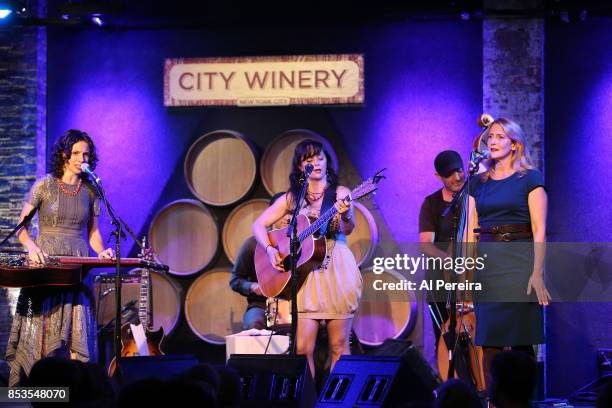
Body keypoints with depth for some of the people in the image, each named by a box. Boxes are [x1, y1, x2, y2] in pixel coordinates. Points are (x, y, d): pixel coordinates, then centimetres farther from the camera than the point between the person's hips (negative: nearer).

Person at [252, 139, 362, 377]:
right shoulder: (291, 198, 9)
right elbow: (259, 225, 11)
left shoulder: (339, 193, 3)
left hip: (337, 271, -1)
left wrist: (346, 216, -34)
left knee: (338, 345, 0)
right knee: (302, 348, -6)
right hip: (304, 274, 1)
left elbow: (348, 229, -12)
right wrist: (270, 250, -6)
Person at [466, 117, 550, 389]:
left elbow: (539, 230, -6)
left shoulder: (530, 179, 1)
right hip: (486, 265, 4)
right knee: (490, 343, 1)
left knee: (520, 341, -5)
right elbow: (470, 232, 11)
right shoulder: (477, 183, 13)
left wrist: (537, 273, -15)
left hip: (519, 264, -4)